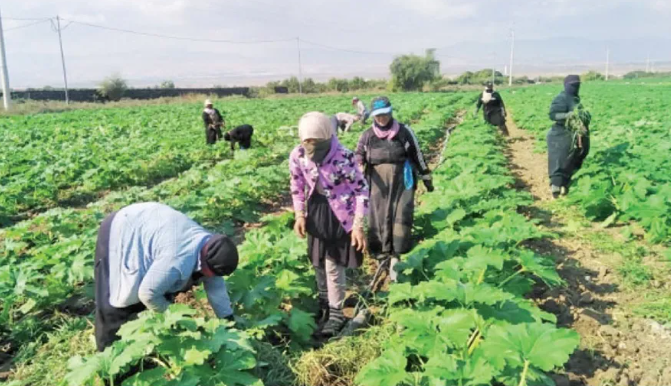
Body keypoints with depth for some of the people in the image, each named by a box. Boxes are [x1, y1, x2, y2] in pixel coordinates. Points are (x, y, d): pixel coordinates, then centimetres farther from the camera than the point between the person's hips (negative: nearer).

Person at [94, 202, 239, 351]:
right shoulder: (179, 261, -39)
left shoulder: (208, 244, -11)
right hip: (119, 235, -8)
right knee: (122, 297, -3)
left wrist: (228, 319, 0)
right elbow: (147, 293, -29)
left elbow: (216, 286, -1)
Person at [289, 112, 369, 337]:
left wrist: (358, 225, -19)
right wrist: (300, 215, -3)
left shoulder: (343, 157, -26)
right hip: (315, 211, 5)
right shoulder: (297, 156, -13)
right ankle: (324, 304, 41)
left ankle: (336, 314, 16)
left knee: (333, 265, -2)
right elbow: (297, 186, 5)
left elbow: (362, 190, -18)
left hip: (339, 214, -5)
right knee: (319, 263, 17)